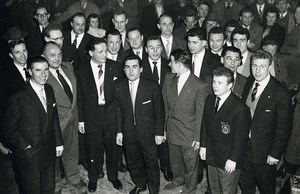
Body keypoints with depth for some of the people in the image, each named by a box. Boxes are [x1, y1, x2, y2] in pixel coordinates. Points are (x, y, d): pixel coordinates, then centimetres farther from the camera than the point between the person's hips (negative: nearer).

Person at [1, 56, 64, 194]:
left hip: (49, 153, 6)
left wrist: (58, 142, 11)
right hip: (28, 156, -6)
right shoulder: (18, 98, -21)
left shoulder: (49, 90, 0)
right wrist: (25, 146, -14)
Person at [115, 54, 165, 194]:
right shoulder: (119, 88, -2)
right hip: (129, 134, 3)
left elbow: (159, 112, -8)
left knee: (151, 164, 12)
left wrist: (159, 133, -7)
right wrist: (119, 131, 4)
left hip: (148, 134, -3)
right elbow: (118, 111, 5)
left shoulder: (152, 87, -13)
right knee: (133, 162, 20)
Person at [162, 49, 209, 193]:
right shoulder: (169, 79, -2)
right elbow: (166, 104, 7)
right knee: (174, 160, 24)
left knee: (190, 164, 14)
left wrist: (198, 137, -10)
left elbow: (200, 114, -13)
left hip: (189, 133, -5)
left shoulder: (200, 86, -18)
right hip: (171, 130, 5)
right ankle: (178, 179, 52)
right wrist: (165, 126, 7)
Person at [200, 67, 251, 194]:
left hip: (228, 161, -6)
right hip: (211, 155, 6)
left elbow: (240, 138, -18)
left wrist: (233, 159, -14)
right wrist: (203, 145, 8)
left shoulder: (240, 109, -24)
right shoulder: (209, 100, -1)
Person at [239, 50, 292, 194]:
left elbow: (283, 129, -16)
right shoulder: (248, 83, -3)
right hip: (243, 145, 5)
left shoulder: (281, 94, -22)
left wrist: (275, 154, -13)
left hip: (263, 151, -5)